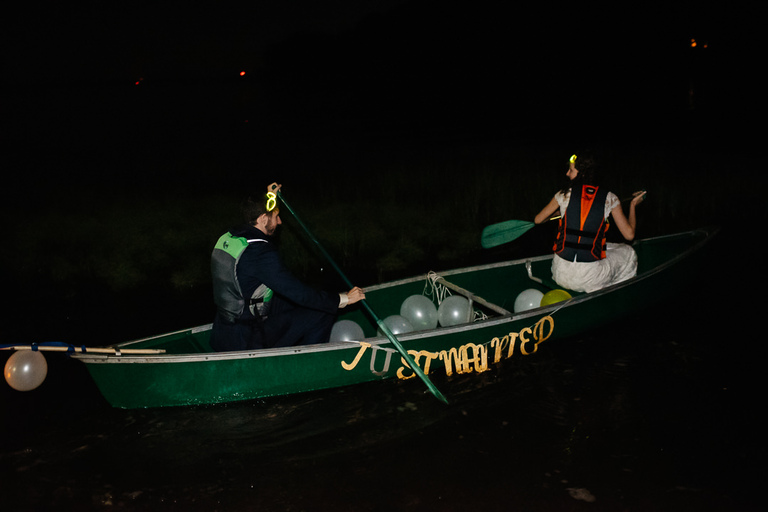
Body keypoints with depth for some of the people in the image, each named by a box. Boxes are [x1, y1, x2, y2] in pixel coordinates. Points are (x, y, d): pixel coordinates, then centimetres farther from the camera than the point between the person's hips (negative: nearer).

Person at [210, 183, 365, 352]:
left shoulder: (227, 237, 2)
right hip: (245, 343, -9)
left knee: (290, 302, 24)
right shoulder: (261, 254, -25)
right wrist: (344, 299, -14)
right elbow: (299, 293, -24)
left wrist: (268, 198, 35)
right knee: (323, 314, -4)